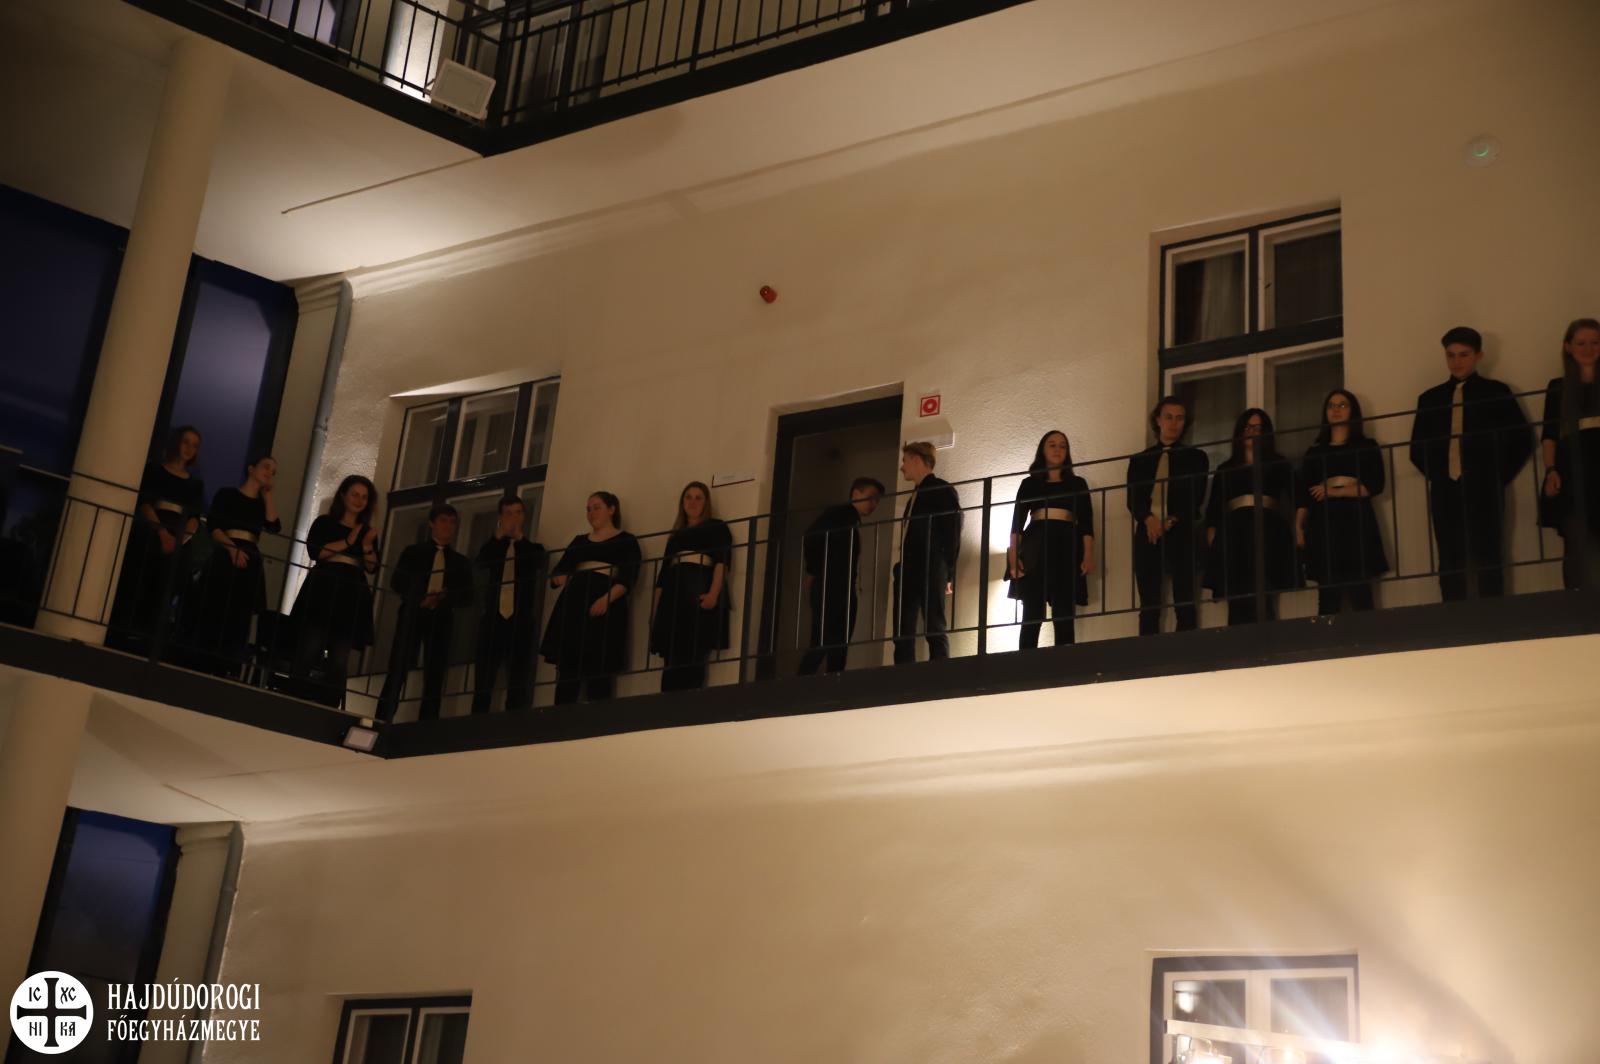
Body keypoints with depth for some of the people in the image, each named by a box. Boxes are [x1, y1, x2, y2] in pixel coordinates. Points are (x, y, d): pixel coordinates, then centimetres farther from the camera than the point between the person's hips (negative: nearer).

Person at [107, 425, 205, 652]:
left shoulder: (195, 484, 16)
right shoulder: (154, 470, 5)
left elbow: (195, 518, 7)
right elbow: (144, 503, -8)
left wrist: (181, 538, -13)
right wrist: (162, 532, -21)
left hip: (176, 543, 3)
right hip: (149, 535, -3)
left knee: (160, 595, -2)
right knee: (133, 588, -7)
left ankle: (142, 644, -3)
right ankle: (116, 641, -5)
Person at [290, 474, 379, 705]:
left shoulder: (368, 532, 18)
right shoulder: (325, 522, 9)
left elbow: (372, 568, 11)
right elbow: (314, 551, -7)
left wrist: (367, 546, -6)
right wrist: (347, 542, -8)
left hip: (352, 596, 3)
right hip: (322, 590, -3)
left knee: (339, 662, -3)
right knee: (309, 652, -12)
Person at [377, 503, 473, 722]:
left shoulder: (460, 561, 18)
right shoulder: (413, 552, 14)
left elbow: (467, 597, 10)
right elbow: (396, 582, 3)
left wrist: (446, 598, -10)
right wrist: (419, 598, -13)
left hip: (442, 619, 2)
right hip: (412, 615, -2)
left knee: (434, 676, -3)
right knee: (398, 670, -11)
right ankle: (382, 721, -12)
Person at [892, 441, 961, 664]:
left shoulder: (942, 490, 1)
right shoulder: (915, 497, 24)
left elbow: (952, 534, -5)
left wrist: (947, 572, -10)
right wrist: (901, 569, 11)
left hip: (930, 569, -8)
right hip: (908, 570, 8)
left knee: (934, 629, -9)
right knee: (903, 632, 2)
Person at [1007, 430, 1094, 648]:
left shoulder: (1077, 483, 18)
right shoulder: (1029, 484, 16)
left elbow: (1086, 523, 9)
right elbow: (1017, 520, 7)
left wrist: (1088, 556, -6)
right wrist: (1013, 555, -8)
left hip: (1066, 548, 1)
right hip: (1035, 547, -1)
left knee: (1064, 615, -7)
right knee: (1032, 614, -9)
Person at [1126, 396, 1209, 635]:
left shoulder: (1196, 457, 13)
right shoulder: (1140, 459, 17)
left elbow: (1195, 499, 3)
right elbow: (1132, 498, 6)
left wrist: (1172, 521, -13)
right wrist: (1149, 519, -14)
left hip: (1181, 533, -1)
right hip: (1148, 533, 1)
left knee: (1185, 606, -8)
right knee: (1148, 607, -3)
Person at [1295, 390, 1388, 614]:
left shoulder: (1366, 447, 11)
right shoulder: (1314, 451, 17)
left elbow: (1375, 486, -2)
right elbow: (1303, 493, 10)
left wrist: (1335, 492, -9)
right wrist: (1298, 527, -2)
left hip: (1355, 521, -2)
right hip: (1323, 523, 2)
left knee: (1360, 592, -8)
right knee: (1327, 594, -4)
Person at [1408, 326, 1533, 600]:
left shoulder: (1496, 392, 6)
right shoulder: (1430, 398, 13)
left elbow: (1522, 439, 4)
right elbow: (1417, 448, 16)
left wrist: (1499, 478, -1)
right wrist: (1437, 475, 4)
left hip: (1484, 492, -2)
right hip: (1445, 493, 2)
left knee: (1488, 561, -2)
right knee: (1450, 564, 0)